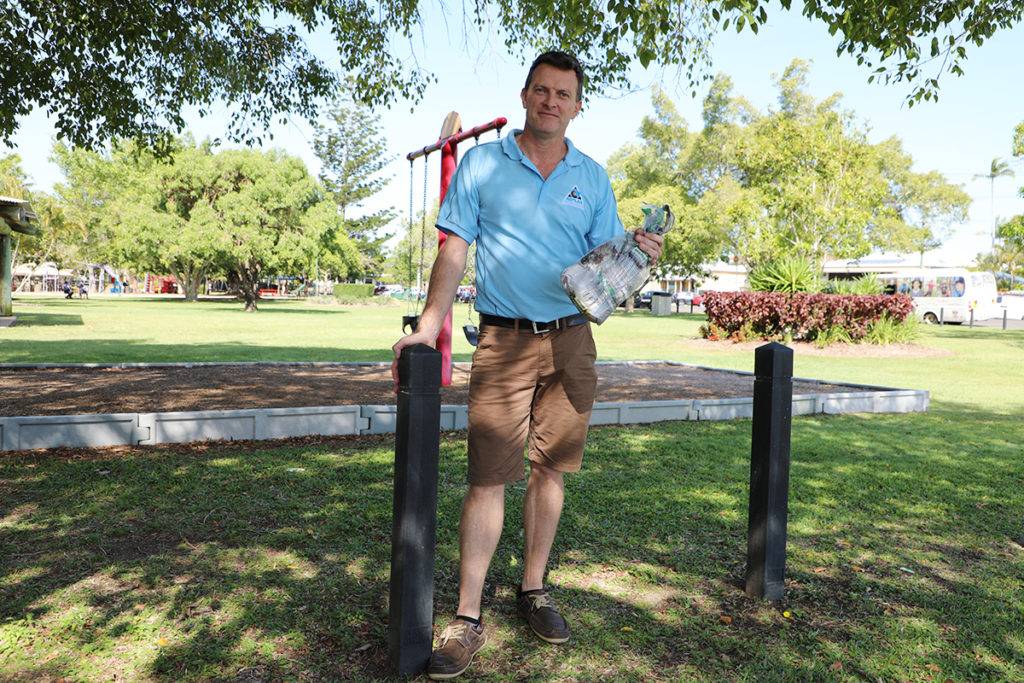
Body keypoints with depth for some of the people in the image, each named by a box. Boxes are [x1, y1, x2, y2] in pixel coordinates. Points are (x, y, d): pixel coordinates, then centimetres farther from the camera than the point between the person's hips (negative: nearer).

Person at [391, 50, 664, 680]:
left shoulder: (593, 178, 11)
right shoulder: (481, 164, 5)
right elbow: (454, 251, -1)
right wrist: (428, 327, -12)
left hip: (571, 339, 3)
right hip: (504, 341, -2)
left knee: (550, 469, 9)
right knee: (488, 478, -5)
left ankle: (534, 589, 26)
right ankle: (468, 618, 5)